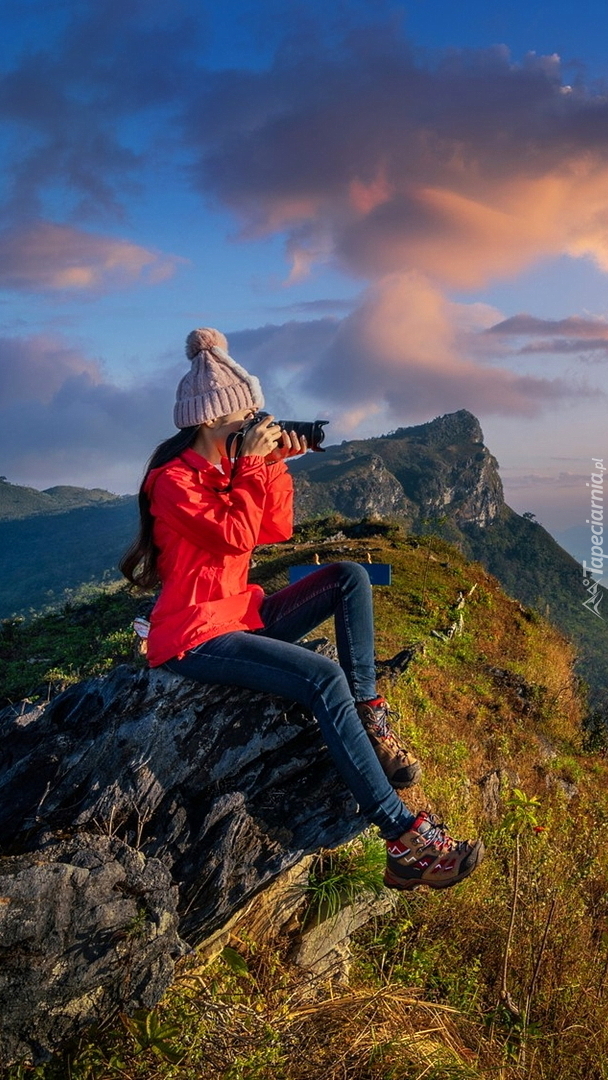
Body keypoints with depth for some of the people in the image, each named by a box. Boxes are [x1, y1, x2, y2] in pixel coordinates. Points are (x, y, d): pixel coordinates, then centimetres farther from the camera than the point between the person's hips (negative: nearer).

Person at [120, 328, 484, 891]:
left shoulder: (228, 467, 12)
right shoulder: (174, 479, -14)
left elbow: (276, 530, 10)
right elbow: (235, 537, -24)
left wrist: (274, 465, -1)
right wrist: (252, 464, -17)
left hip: (243, 613, 9)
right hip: (195, 636, -9)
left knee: (349, 575, -1)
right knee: (325, 677, -28)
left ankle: (369, 716, -11)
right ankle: (405, 841, -27)